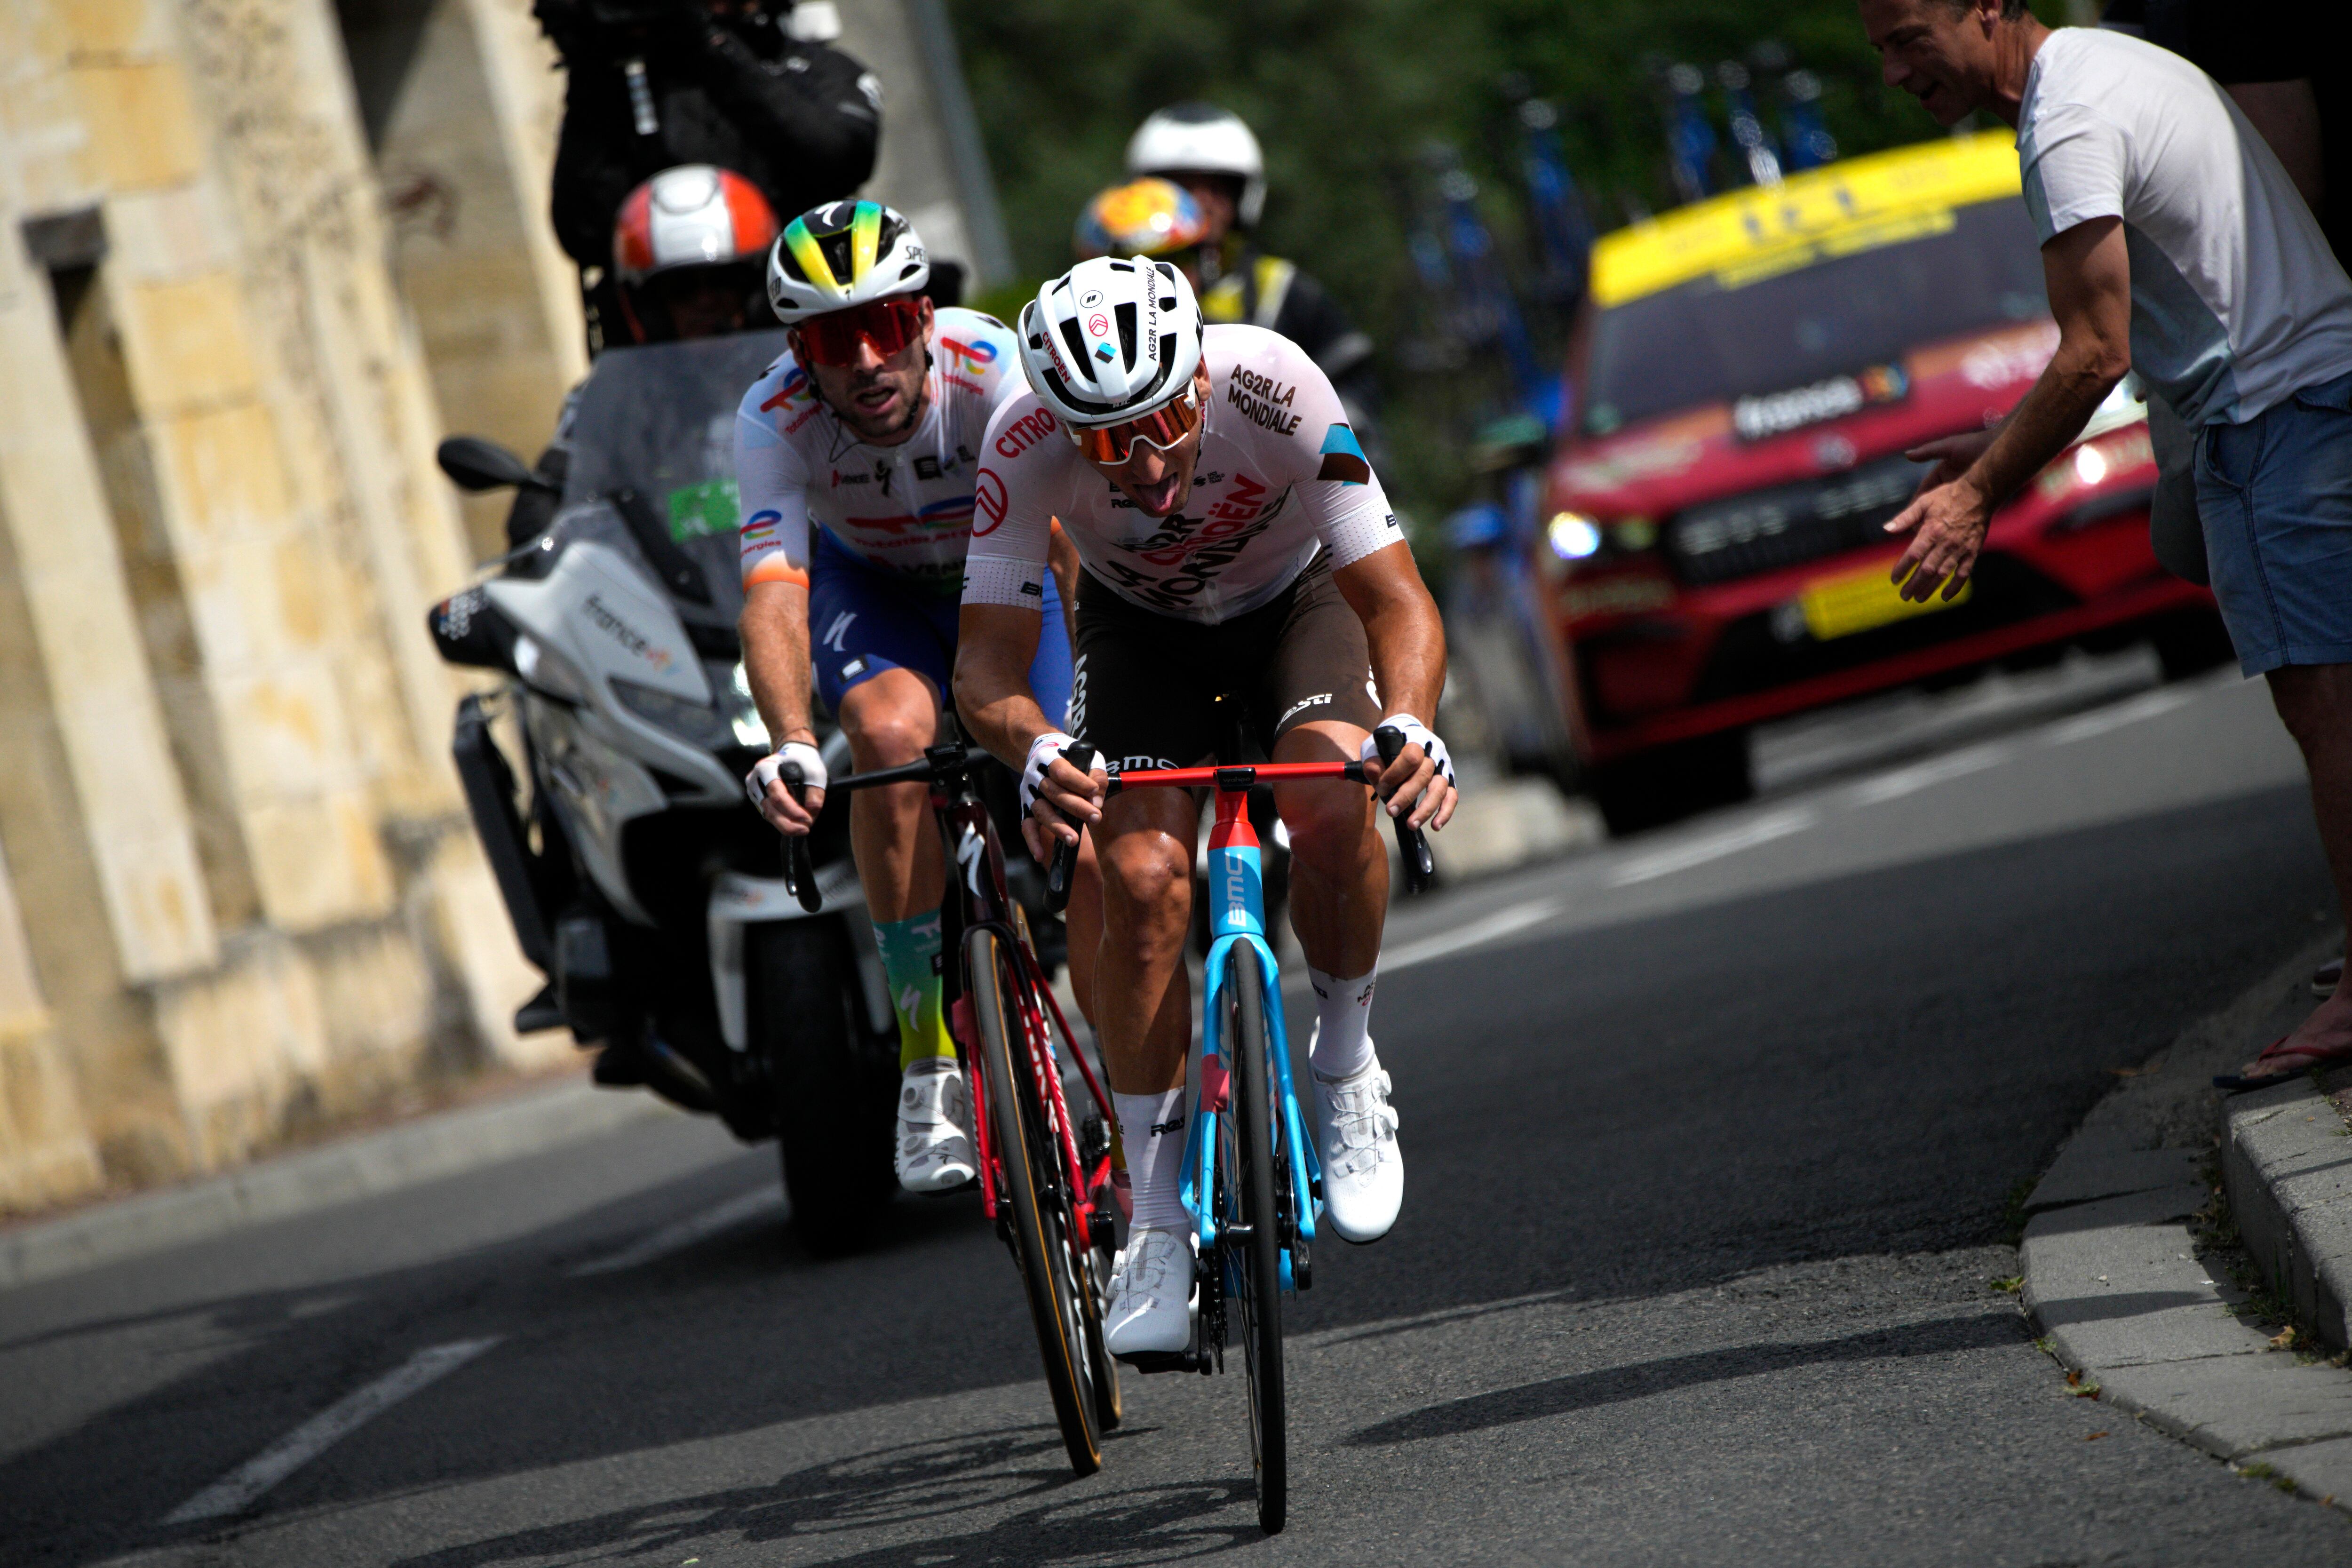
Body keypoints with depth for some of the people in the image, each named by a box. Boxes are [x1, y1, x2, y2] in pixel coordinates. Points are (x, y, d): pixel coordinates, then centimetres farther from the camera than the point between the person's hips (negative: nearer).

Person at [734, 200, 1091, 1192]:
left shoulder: (997, 369, -35)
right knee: (891, 732, -33)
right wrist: (790, 745, -59)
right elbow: (773, 591, -40)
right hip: (871, 589, 0)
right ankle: (930, 1062, -25)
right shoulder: (772, 420, -30)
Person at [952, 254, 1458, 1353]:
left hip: (1295, 597, -1)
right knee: (1142, 876, -21)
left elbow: (1397, 601, -35)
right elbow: (987, 663, -33)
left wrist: (1407, 726, -55)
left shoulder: (1274, 389, -37)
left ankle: (1345, 1072, -3)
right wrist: (1034, 749, -55)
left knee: (1330, 802, -31)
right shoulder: (1025, 443, -34)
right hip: (1140, 628, 1)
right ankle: (1155, 1230, -9)